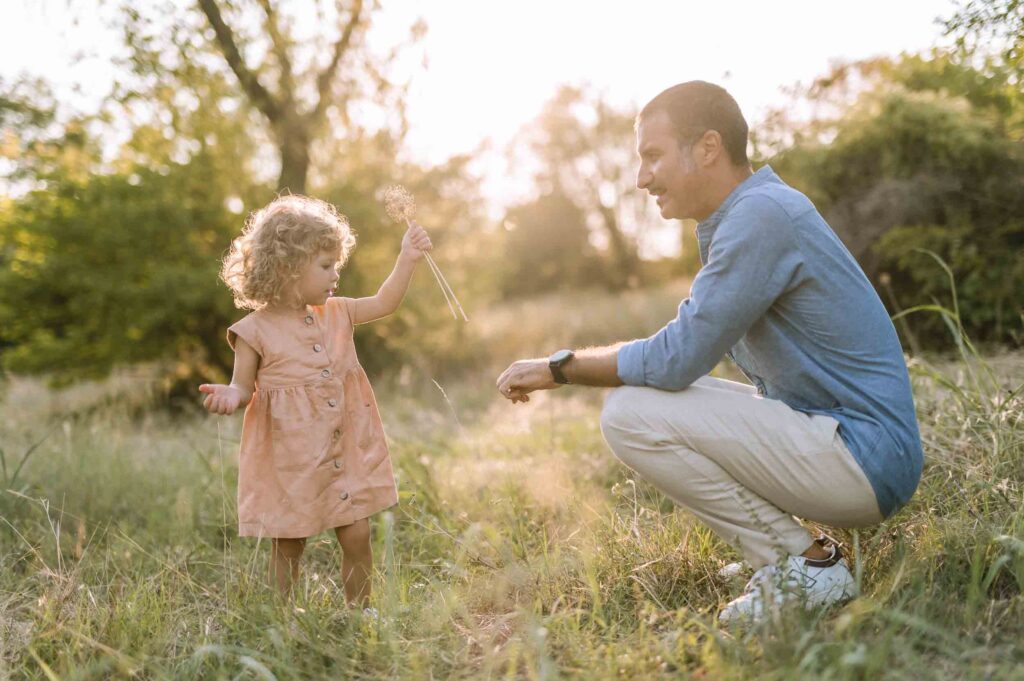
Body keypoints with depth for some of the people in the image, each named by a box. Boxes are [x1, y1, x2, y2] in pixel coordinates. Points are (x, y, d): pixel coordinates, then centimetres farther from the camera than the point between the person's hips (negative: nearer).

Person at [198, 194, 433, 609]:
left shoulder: (336, 315, 6)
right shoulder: (255, 330, -9)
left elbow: (384, 303, 15)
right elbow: (245, 387, -3)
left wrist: (407, 259, 7)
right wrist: (230, 396, -26)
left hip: (345, 455, 5)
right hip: (289, 463, -4)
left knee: (357, 537, 7)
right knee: (288, 545, 7)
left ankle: (360, 610, 23)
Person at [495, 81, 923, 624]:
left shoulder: (761, 214, -19)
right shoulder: (748, 213, 12)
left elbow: (676, 359, -20)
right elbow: (687, 342, 17)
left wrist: (560, 368, -7)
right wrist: (571, 366, 8)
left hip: (864, 457, -10)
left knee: (630, 414, -17)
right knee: (653, 395, 16)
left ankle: (804, 569, -7)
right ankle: (787, 550, 13)